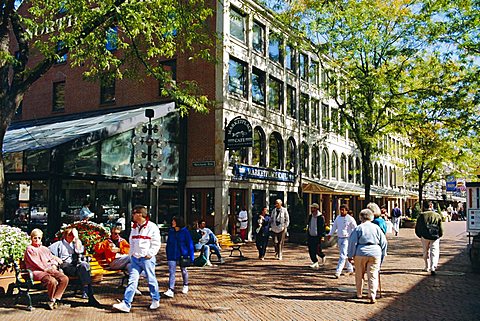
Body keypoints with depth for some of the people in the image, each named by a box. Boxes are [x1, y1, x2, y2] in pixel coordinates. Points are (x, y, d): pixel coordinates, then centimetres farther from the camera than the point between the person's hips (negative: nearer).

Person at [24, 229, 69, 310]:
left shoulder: (45, 249, 27)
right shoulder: (29, 249, 5)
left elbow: (52, 258, 23)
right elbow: (35, 262, -6)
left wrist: (54, 265, 1)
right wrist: (45, 269, -13)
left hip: (50, 270, 7)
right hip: (37, 271, -7)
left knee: (65, 279, -20)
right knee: (52, 281, -35)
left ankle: (56, 298, -16)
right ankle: (51, 299, -10)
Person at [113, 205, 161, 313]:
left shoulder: (152, 227, -8)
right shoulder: (134, 228, 13)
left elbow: (156, 244, -9)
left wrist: (149, 254, -14)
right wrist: (131, 254, 10)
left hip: (147, 259, -5)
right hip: (135, 258, 6)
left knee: (151, 280, 6)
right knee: (132, 280, 0)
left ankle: (156, 300, 23)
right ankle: (126, 304, -2)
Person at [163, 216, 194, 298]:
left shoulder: (185, 232, -8)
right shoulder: (171, 231, 2)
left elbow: (190, 244, -5)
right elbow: (168, 244, 10)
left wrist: (191, 257, -7)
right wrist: (167, 256, 10)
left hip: (183, 255, -2)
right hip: (172, 256, 2)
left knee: (184, 271, 15)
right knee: (171, 272, -9)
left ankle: (185, 285, 38)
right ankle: (171, 290, -13)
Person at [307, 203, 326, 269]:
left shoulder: (321, 217, -10)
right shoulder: (310, 216, 8)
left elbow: (323, 227, -10)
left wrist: (322, 236, -15)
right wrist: (307, 235, 16)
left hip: (317, 237, -6)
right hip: (310, 237, 6)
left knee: (318, 251, -4)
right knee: (311, 251, 2)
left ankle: (323, 256, 27)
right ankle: (315, 263, 13)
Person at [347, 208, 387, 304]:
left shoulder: (358, 228, -3)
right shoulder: (376, 227, 5)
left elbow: (352, 242, -5)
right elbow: (384, 242, 8)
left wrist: (350, 255, 1)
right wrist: (382, 255, 17)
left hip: (361, 253, -1)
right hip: (375, 253, 2)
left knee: (359, 275, 13)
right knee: (373, 275, 2)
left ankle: (359, 294, 24)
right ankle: (372, 296, -8)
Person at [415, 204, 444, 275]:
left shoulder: (422, 215, 12)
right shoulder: (437, 216, 11)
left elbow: (417, 229, 9)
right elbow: (441, 229, 7)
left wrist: (421, 236, 22)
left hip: (425, 236, 1)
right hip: (435, 237, -1)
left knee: (426, 252, 17)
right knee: (434, 252, 0)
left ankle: (427, 267, 25)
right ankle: (433, 268, -16)